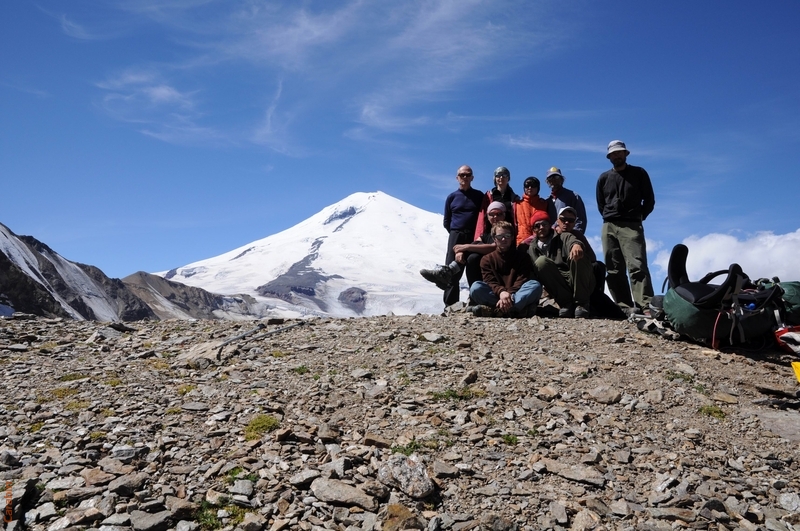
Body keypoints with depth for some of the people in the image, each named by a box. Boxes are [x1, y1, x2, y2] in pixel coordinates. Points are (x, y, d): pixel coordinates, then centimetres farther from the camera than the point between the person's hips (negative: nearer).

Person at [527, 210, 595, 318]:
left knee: (577, 254, -29)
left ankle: (581, 302, -17)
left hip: (580, 283, -1)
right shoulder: (532, 248, 17)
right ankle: (566, 302, -18)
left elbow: (572, 240, -18)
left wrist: (576, 245, -42)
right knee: (541, 261, -24)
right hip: (558, 287, 1)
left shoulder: (564, 237, 8)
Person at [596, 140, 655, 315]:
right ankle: (624, 306, -2)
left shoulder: (639, 173, 9)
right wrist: (610, 219, 11)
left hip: (631, 226, -4)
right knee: (614, 270, -3)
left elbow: (649, 200, 11)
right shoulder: (604, 178, 17)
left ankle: (645, 305, -24)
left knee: (637, 266, -17)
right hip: (608, 228, 4)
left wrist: (639, 217, 5)